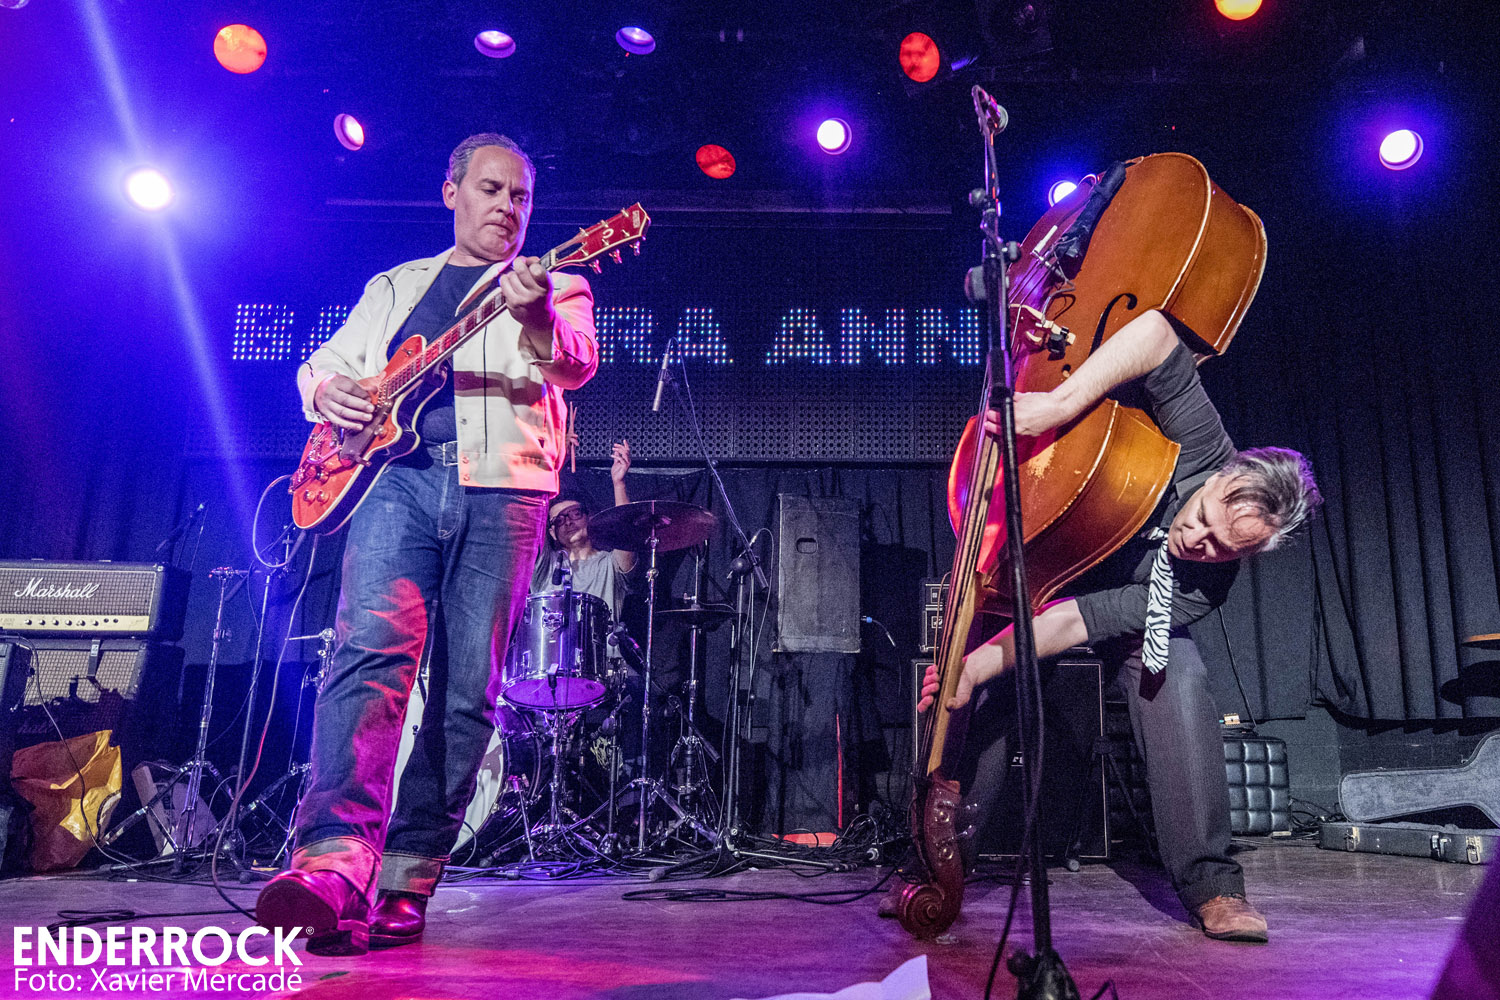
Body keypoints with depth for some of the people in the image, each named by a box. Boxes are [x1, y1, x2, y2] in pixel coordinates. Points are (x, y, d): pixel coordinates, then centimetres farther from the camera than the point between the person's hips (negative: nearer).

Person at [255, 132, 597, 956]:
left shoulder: (554, 287, 16)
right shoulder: (395, 286, 26)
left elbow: (575, 365, -5)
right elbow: (322, 362, 26)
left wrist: (535, 318, -28)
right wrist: (328, 393, 1)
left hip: (501, 487, -1)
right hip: (398, 476, 1)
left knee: (468, 690, -5)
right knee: (373, 650, -20)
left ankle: (402, 884, 1)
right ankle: (336, 862, -26)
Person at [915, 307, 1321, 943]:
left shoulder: (1202, 588, -28)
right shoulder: (1203, 447, -29)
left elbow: (1079, 622, -36)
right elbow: (1155, 332, -41)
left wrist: (979, 666, -46)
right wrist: (1059, 404, -50)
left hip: (1119, 616, 0)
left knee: (1177, 677, -29)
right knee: (987, 691, -23)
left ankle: (1208, 881, -18)